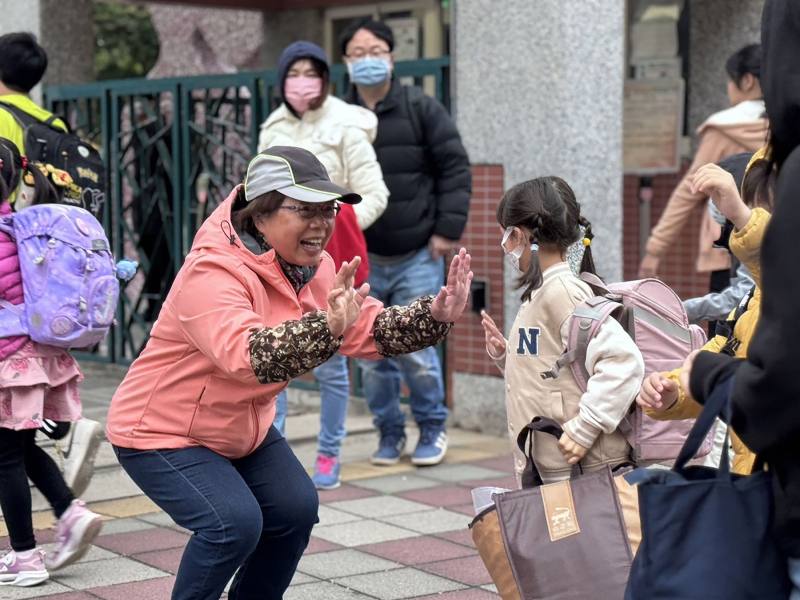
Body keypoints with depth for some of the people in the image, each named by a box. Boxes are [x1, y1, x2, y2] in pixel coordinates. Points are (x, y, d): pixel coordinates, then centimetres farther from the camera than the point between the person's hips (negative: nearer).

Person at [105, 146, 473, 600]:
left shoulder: (313, 268, -4)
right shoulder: (212, 274, -31)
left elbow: (370, 329, -8)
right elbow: (244, 355, -47)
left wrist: (435, 316, -25)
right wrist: (326, 326, -60)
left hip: (242, 428, 8)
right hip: (162, 431, -8)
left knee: (296, 508, 2)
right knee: (234, 522, -23)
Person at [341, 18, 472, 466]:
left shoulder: (422, 109, -1)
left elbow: (455, 168, -2)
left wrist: (449, 228, -7)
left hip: (417, 257, -2)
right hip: (363, 261, 3)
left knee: (415, 350, -4)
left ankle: (433, 427, 17)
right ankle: (390, 433, 23)